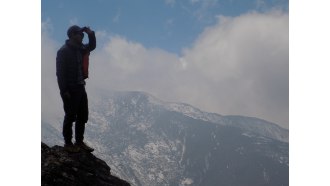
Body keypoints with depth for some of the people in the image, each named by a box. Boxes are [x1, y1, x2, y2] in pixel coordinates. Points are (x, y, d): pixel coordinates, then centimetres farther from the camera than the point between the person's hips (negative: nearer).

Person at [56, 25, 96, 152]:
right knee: (70, 116, -1)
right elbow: (60, 72, -16)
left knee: (83, 116, 12)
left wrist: (91, 34, 8)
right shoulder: (63, 51, -13)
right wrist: (64, 91, -19)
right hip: (70, 89, -8)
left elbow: (92, 46, 28)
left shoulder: (79, 49, 10)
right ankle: (68, 143, 10)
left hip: (80, 87, 8)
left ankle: (79, 142, 22)